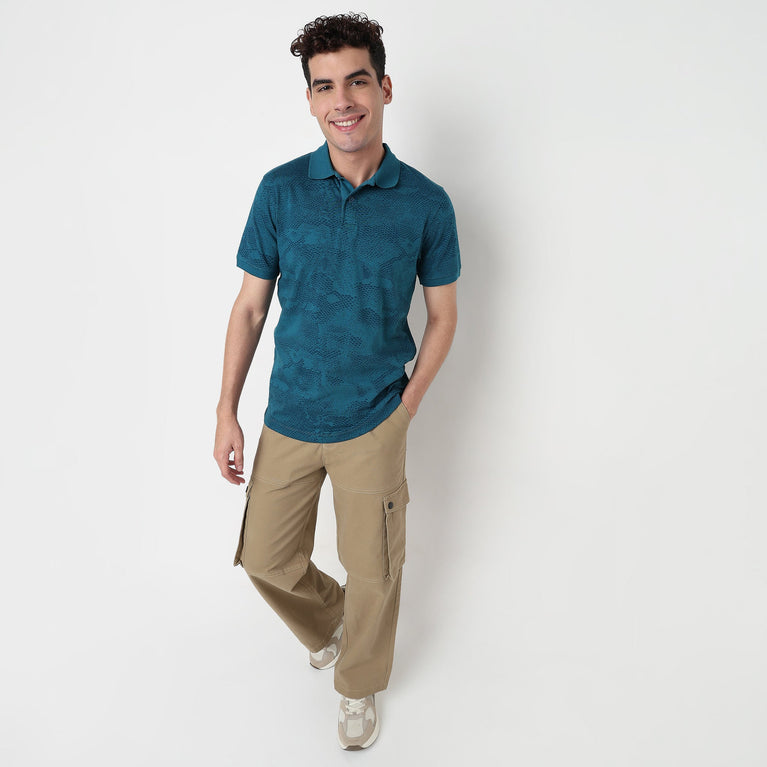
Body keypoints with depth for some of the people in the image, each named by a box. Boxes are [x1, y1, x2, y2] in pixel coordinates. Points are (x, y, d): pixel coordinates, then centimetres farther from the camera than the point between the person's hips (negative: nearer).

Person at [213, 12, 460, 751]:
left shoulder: (426, 204, -8)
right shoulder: (280, 190, -5)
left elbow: (442, 315, 3)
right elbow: (250, 306, 0)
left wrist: (405, 408, -4)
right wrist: (226, 413, -1)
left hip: (373, 426, -1)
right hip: (287, 419, 2)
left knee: (373, 571, 11)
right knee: (267, 559, 15)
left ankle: (359, 689, 41)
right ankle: (328, 623, 49)